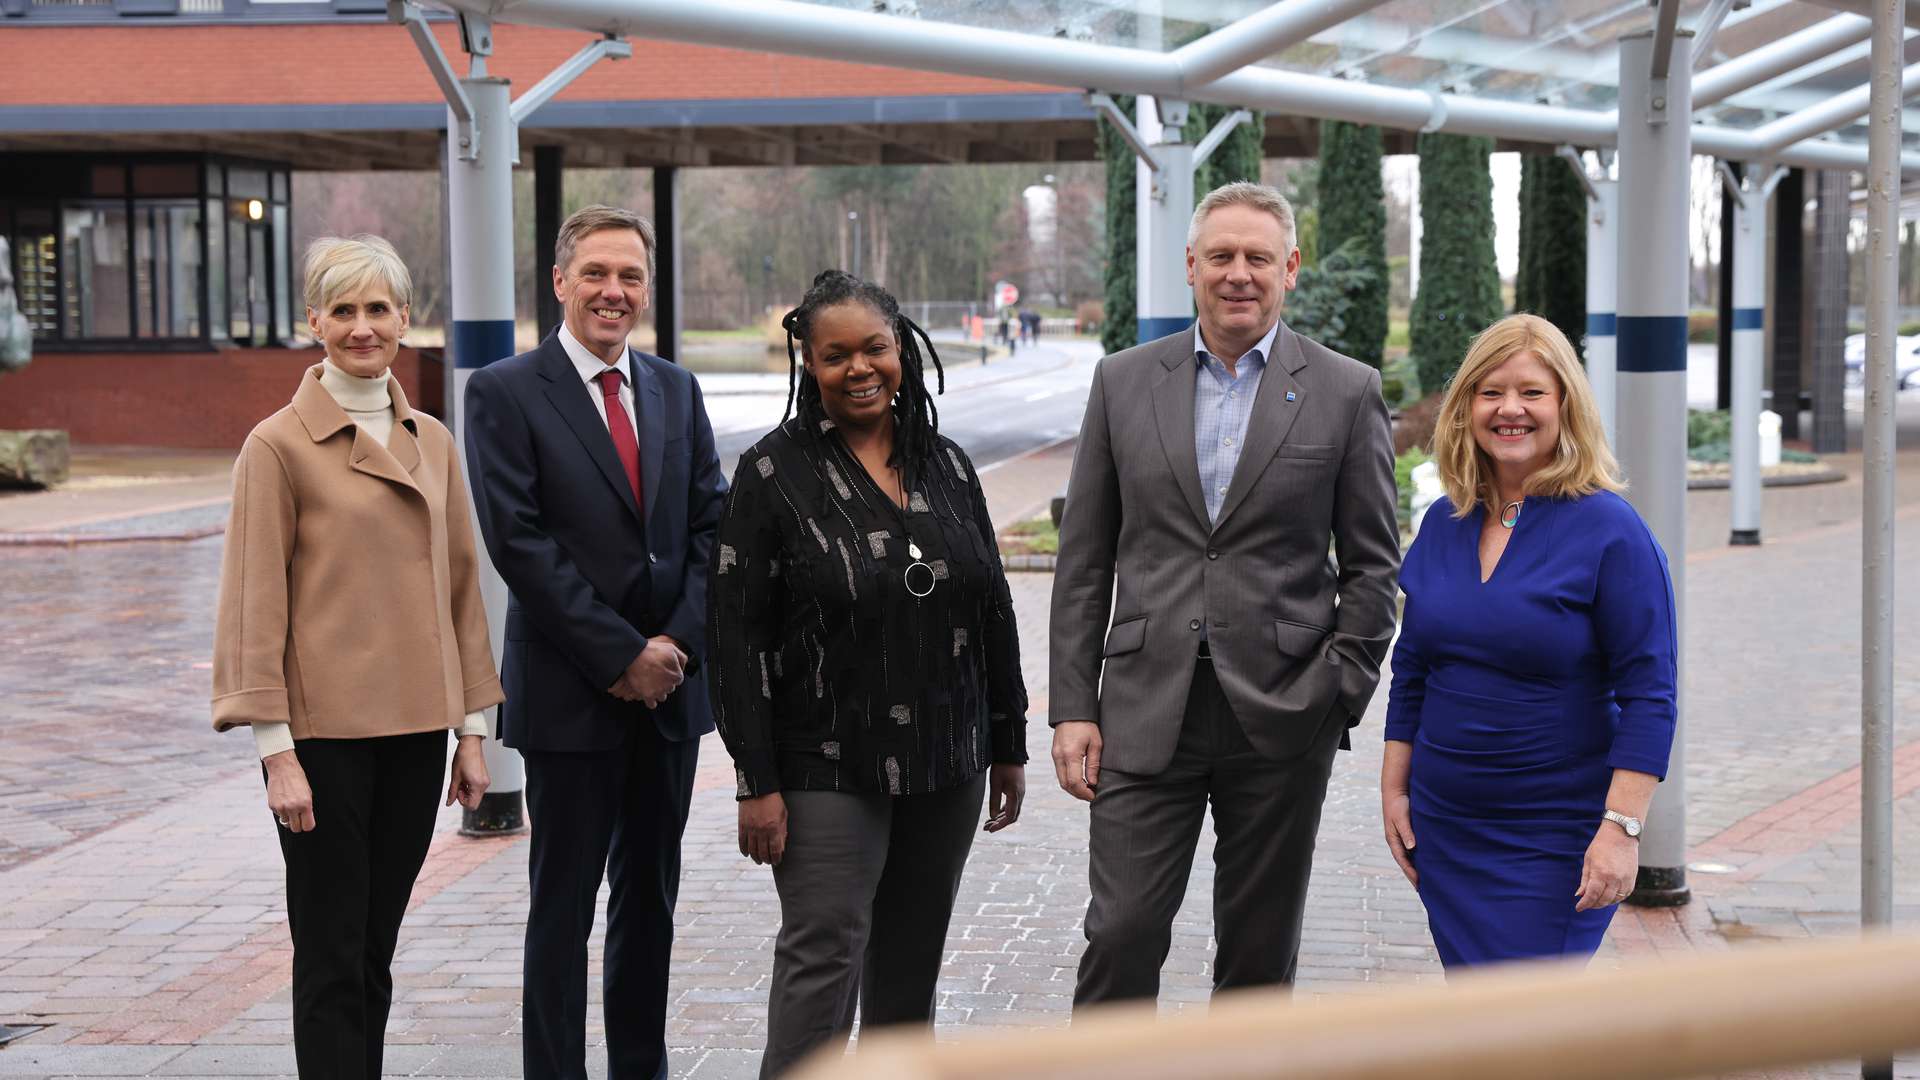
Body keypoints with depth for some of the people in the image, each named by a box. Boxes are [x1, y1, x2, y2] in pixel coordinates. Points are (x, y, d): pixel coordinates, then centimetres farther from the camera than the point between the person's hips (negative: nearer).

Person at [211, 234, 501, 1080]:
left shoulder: (432, 442, 10)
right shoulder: (280, 445, -6)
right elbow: (256, 605, -8)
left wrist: (471, 730, 11)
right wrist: (276, 750, -12)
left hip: (415, 728, 5)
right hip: (325, 729, -5)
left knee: (376, 951, 12)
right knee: (332, 959, -1)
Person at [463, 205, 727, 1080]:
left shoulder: (675, 391, 11)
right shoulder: (504, 393, -6)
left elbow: (712, 524, 8)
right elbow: (518, 542, -12)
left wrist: (678, 642, -8)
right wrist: (621, 656, -14)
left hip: (669, 684, 5)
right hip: (571, 694, -5)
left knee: (651, 899, 13)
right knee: (564, 908, 1)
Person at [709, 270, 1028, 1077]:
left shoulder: (947, 466, 7)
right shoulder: (774, 473, -7)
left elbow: (993, 612, 13)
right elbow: (735, 635, -10)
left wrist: (1009, 745, 13)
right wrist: (757, 783, -14)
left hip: (946, 766, 5)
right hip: (828, 769, -5)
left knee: (913, 963, 13)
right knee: (822, 959, -7)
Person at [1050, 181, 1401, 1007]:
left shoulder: (1346, 392, 2)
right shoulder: (1124, 381, 6)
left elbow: (1372, 565, 4)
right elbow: (1084, 559, 7)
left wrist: (1341, 693, -6)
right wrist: (1073, 707, 1)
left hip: (1281, 717, 0)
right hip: (1147, 713, 1)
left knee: (1260, 953, 9)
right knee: (1122, 934, -5)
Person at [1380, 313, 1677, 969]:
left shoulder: (1610, 532, -11)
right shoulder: (1443, 524, 6)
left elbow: (1649, 694, -13)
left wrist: (1620, 828, -18)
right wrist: (1394, 790, 13)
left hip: (1556, 838, -6)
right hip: (1445, 829, 6)